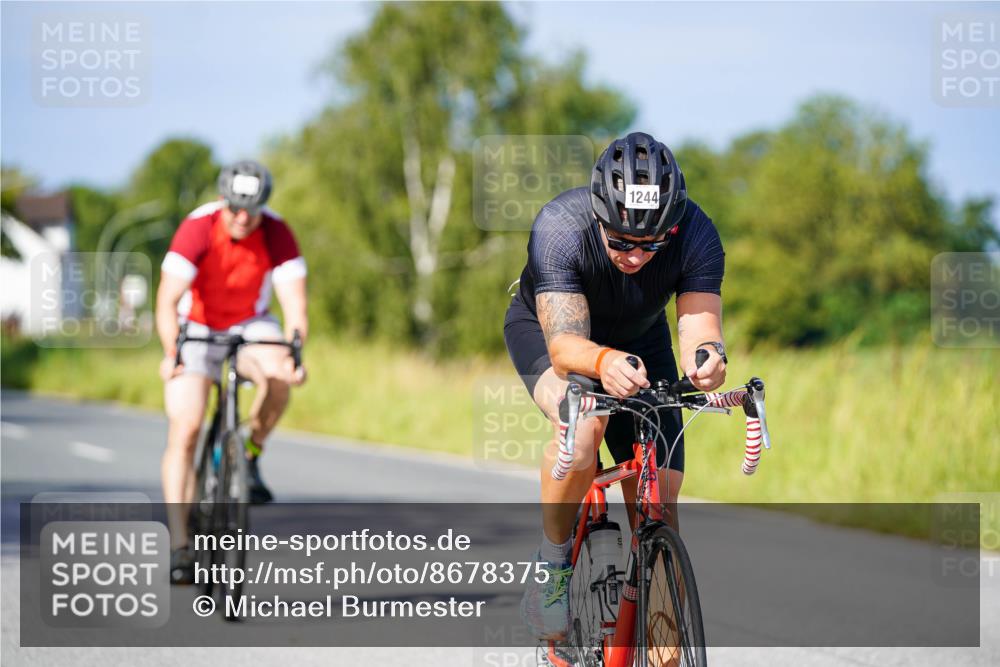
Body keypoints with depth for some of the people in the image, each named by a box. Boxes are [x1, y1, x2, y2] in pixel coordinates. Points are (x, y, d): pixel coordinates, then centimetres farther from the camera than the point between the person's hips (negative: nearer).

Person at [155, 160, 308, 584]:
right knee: (184, 430, -14)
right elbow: (167, 301, -31)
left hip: (249, 325, 1)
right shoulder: (197, 230, -25)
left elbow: (294, 302, -24)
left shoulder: (277, 235, -19)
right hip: (195, 328, -1)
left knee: (277, 377, -33)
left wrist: (294, 352, -42)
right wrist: (171, 354, -47)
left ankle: (250, 457, -7)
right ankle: (179, 545, -11)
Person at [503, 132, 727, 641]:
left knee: (658, 509, -7)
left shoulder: (696, 234, -31)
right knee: (584, 423, -36)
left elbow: (700, 324, -38)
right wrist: (604, 362, -65)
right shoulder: (559, 227, -38)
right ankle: (552, 563, -14)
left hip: (639, 341, 3)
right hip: (545, 329, -3)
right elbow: (565, 345, -43)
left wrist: (707, 356, -62)